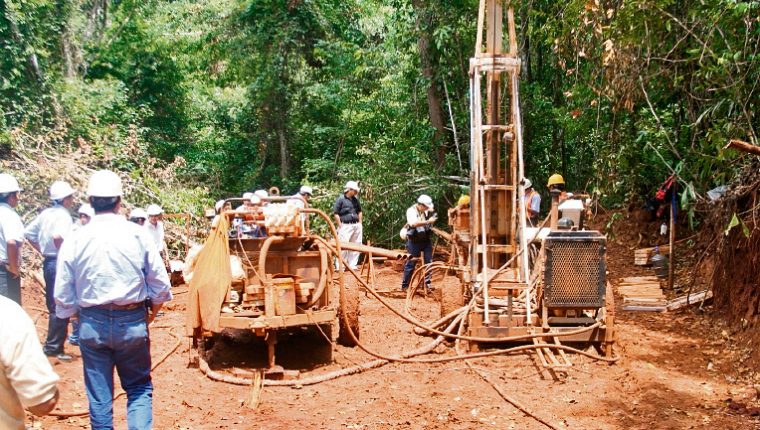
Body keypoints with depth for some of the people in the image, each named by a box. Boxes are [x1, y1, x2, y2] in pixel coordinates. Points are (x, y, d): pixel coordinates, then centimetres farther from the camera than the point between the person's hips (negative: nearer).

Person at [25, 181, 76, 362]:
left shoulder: (46, 213, 9)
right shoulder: (63, 215, -16)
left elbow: (29, 233, 15)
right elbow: (57, 236, -34)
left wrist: (43, 251, 15)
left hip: (48, 262, 9)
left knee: (53, 305, 17)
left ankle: (52, 344, 26)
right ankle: (53, 347, 2)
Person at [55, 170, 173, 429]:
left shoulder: (74, 240, -5)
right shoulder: (138, 235, -7)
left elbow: (63, 295, -1)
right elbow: (160, 285, -4)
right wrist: (150, 315, 14)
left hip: (92, 323, 1)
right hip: (132, 322, 0)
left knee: (99, 396, 12)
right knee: (139, 387, 14)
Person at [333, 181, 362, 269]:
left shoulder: (355, 200, 13)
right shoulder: (341, 199, -6)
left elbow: (359, 211, 25)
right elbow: (335, 213, -7)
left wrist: (360, 223, 16)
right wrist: (340, 226, -10)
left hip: (356, 225, 7)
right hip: (345, 226, -7)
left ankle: (352, 265, 17)